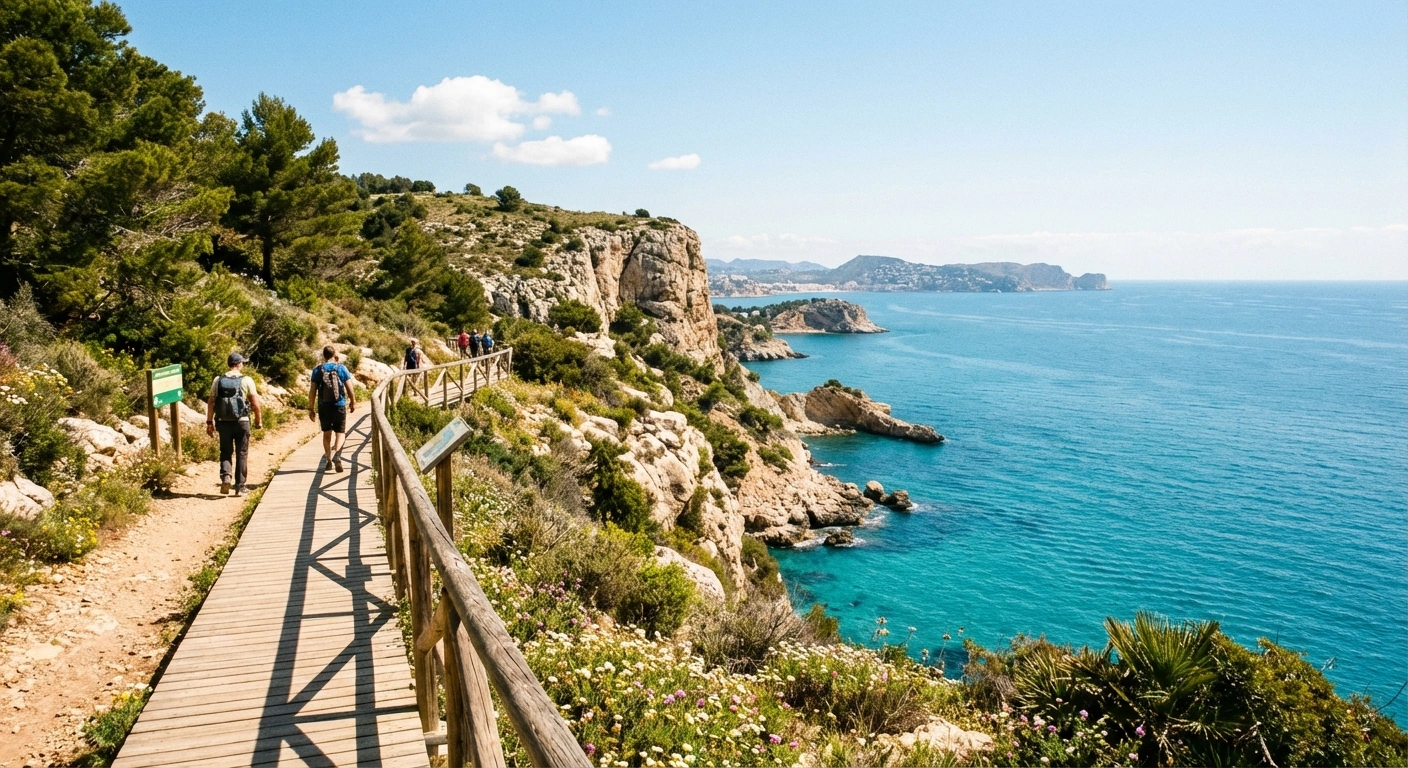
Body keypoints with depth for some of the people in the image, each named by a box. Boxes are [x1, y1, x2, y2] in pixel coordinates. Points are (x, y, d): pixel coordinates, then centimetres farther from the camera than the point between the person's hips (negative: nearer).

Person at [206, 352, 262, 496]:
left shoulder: (218, 380, 2)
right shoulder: (247, 381, -4)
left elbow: (211, 402, 1)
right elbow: (255, 403, -6)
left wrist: (209, 422, 8)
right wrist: (258, 420, 6)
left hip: (223, 423, 2)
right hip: (241, 422, -2)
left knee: (225, 452, 16)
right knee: (241, 455, 8)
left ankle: (225, 476, -9)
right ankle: (240, 487, 10)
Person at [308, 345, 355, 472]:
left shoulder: (317, 370, -1)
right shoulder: (341, 368, -3)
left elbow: (312, 391, -3)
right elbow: (349, 388, 0)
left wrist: (311, 409, 4)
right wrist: (353, 402, 14)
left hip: (323, 406, 1)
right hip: (339, 405, -1)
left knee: (327, 433, 16)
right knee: (340, 433, 5)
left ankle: (328, 461, 20)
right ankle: (337, 456, -20)